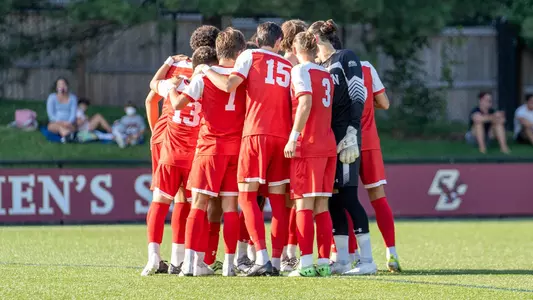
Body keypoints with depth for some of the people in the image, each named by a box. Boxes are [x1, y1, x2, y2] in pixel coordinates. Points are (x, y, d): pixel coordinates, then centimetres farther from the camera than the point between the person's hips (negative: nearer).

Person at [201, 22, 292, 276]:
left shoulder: (250, 56, 5)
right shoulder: (289, 66, 18)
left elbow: (229, 85, -8)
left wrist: (207, 71, 7)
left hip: (256, 133, -4)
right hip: (283, 136, 4)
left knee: (247, 195, -2)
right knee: (278, 200, 8)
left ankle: (262, 257, -16)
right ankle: (276, 261, 3)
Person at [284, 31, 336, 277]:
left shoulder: (300, 70, -5)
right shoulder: (326, 75, 16)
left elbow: (306, 102, -18)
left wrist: (293, 137, -19)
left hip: (307, 146, -6)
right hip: (328, 145, 6)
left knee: (304, 204, -6)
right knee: (321, 206, 8)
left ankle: (306, 264, -12)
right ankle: (324, 263, 5)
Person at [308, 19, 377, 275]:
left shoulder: (345, 59, -4)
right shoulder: (318, 67, 18)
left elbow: (358, 97, -11)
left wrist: (352, 134, -18)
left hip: (345, 138, -8)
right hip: (327, 139, 8)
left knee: (347, 197, -11)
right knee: (333, 199, 5)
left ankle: (367, 260, -11)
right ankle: (342, 261, 8)